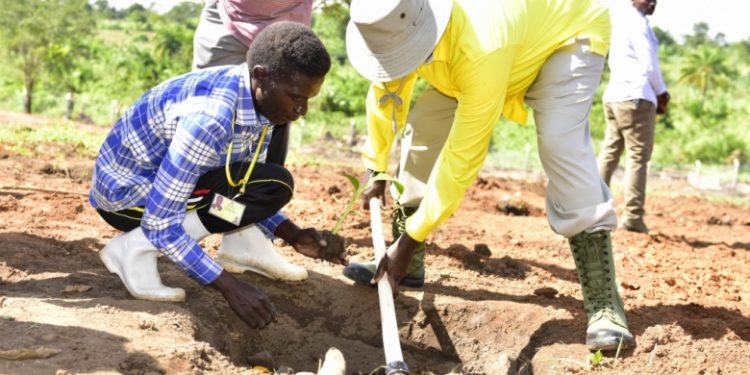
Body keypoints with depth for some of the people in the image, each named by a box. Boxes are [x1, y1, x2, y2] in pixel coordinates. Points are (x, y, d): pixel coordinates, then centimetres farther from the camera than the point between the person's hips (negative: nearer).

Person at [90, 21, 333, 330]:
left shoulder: (258, 100, -7)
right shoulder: (208, 118, -34)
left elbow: (248, 185, 8)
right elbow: (160, 223, -31)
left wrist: (291, 234, -8)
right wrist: (231, 287, -31)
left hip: (162, 172, 8)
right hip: (124, 193, -8)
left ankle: (240, 245, 6)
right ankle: (136, 249, -16)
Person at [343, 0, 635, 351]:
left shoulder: (481, 46, -45)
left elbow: (465, 153, -39)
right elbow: (385, 93, -4)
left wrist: (409, 239, -33)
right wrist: (376, 170, 6)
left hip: (567, 30, -7)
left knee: (561, 146, -29)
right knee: (423, 129, -6)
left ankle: (603, 302, -27)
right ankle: (407, 264, 6)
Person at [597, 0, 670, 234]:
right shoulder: (636, 20, -8)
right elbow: (649, 65, -12)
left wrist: (654, 93, 16)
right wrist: (661, 92, 4)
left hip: (614, 95, 9)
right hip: (635, 97, -9)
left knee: (609, 154, 9)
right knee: (638, 157, -6)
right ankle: (633, 217, -8)